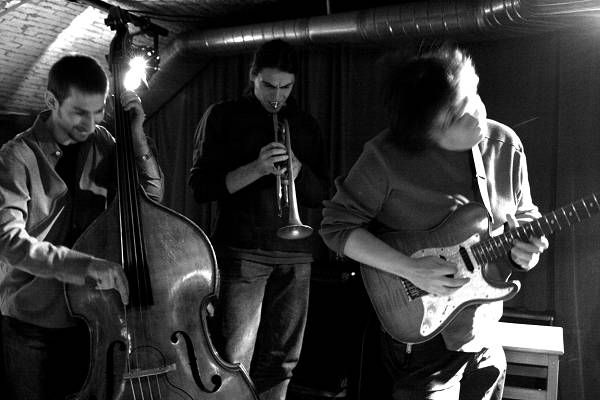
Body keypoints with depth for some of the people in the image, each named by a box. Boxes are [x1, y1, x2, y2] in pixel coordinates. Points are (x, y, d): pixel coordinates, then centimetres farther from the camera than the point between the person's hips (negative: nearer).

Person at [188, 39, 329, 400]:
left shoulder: (306, 126, 15)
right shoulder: (223, 117, 5)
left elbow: (321, 194, 13)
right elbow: (201, 186, -2)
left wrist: (298, 171, -8)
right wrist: (255, 169, -17)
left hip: (296, 254, 4)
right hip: (242, 250, -3)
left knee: (280, 360, 9)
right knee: (234, 361, -8)